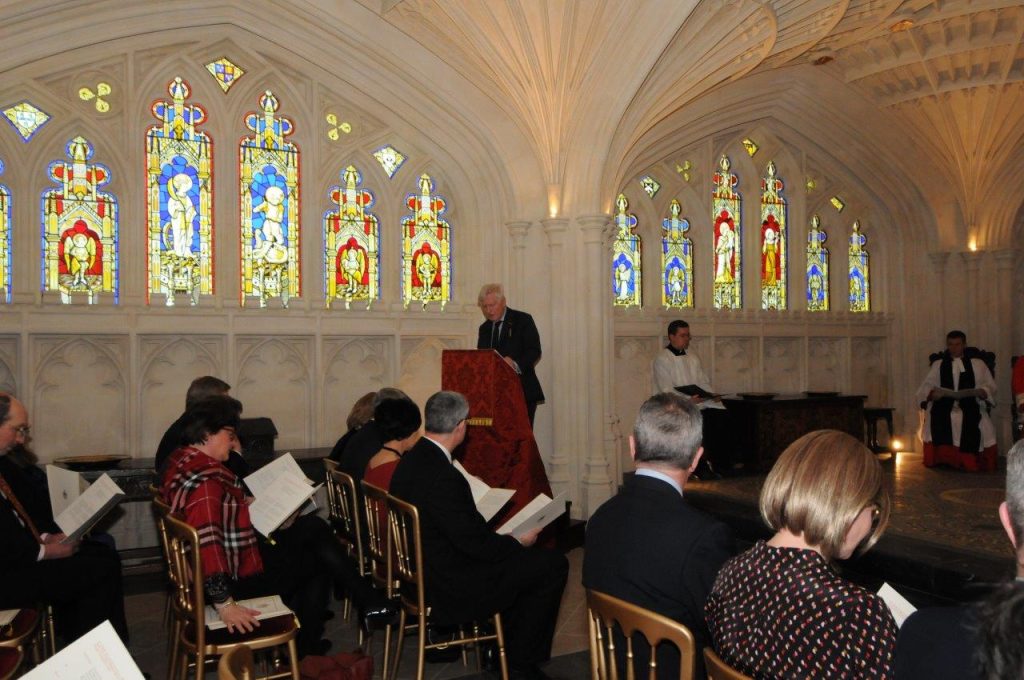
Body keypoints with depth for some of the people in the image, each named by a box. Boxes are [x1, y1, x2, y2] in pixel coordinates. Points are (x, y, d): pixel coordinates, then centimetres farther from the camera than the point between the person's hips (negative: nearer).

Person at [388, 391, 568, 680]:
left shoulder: (410, 460, -1)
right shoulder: (443, 477, -30)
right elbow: (474, 542, -24)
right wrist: (519, 542, -8)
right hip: (451, 588, -10)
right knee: (554, 564, -1)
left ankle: (500, 648, 31)